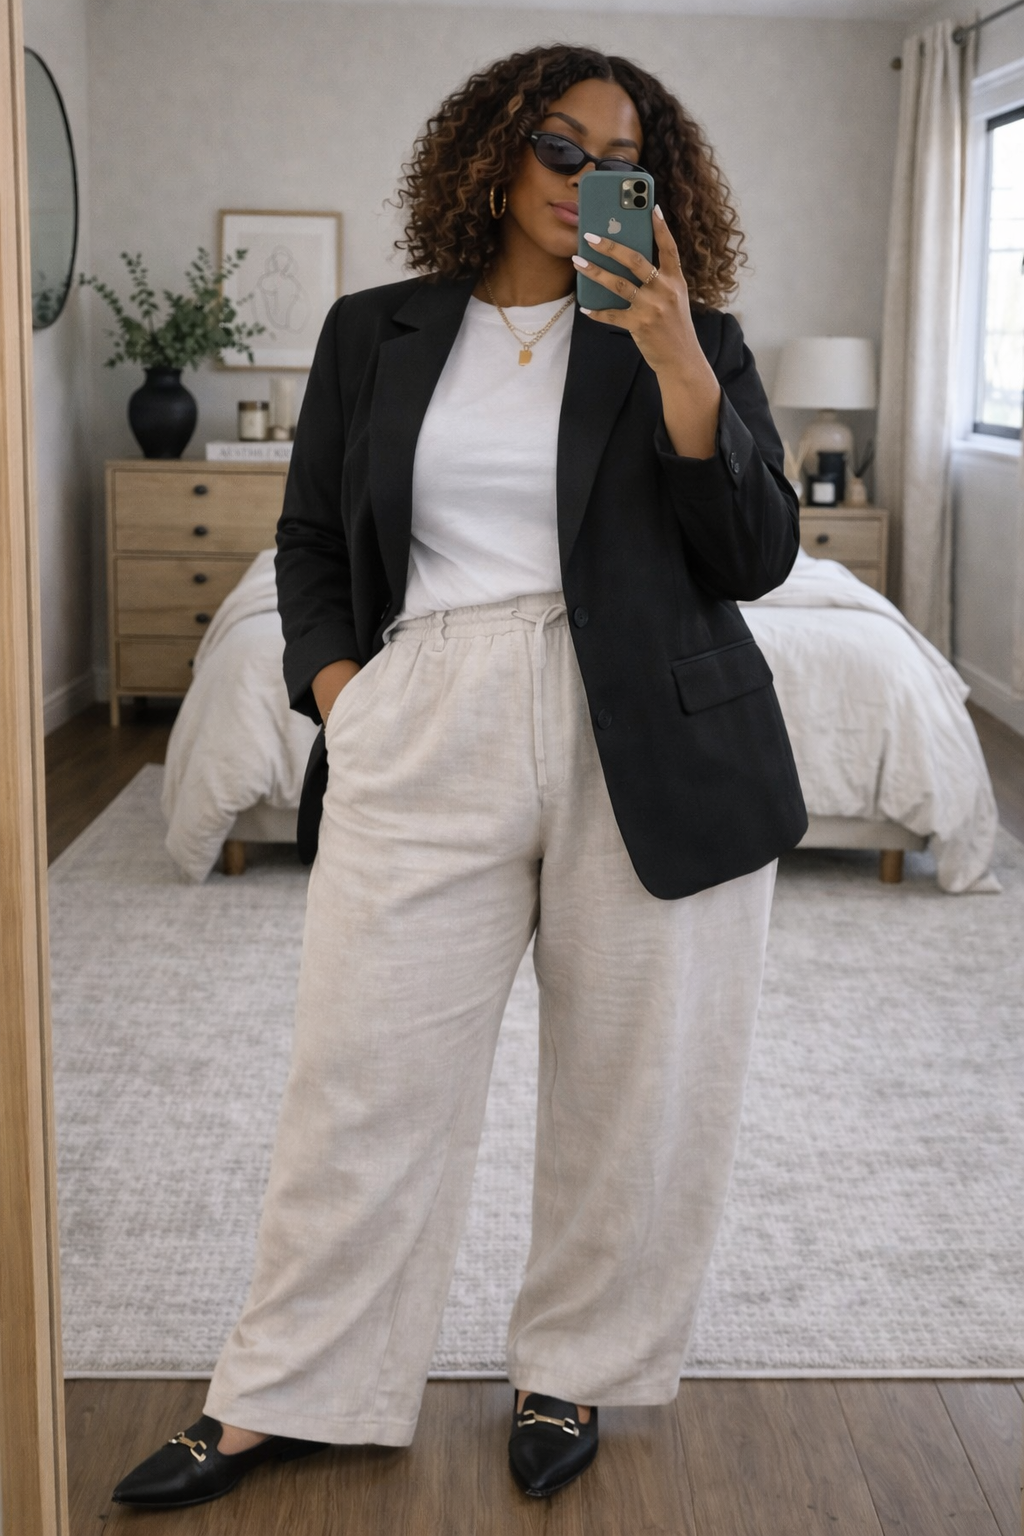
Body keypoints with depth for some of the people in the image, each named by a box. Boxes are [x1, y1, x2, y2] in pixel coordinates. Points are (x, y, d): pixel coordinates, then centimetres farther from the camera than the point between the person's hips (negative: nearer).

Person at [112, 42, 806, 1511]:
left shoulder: (694, 339, 7)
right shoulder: (377, 334, 12)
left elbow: (757, 556, -2)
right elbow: (310, 536, 17)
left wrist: (679, 364, -13)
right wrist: (335, 681, 0)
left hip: (656, 746, 0)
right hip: (427, 732, 1)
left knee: (635, 1072, 7)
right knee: (366, 1070, 3)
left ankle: (577, 1368, 28)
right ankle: (285, 1393, 19)